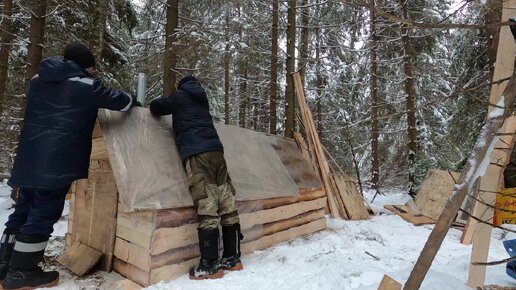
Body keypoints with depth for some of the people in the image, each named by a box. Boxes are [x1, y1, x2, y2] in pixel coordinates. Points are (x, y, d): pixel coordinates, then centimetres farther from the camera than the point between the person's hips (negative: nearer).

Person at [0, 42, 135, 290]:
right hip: (58, 160, -8)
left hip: (29, 157, 8)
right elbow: (120, 101, -2)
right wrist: (132, 99, 20)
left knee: (25, 209, 16)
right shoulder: (84, 84, -7)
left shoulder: (38, 79, 16)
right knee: (44, 212, -1)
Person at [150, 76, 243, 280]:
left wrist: (167, 104, 44)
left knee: (207, 209, -11)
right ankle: (233, 258, 11)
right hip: (216, 151, 6)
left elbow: (155, 107, 23)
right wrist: (174, 110, 48)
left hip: (196, 154, -6)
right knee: (227, 205, 3)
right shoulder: (202, 99, 30)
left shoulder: (180, 96, 16)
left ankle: (209, 266, -7)